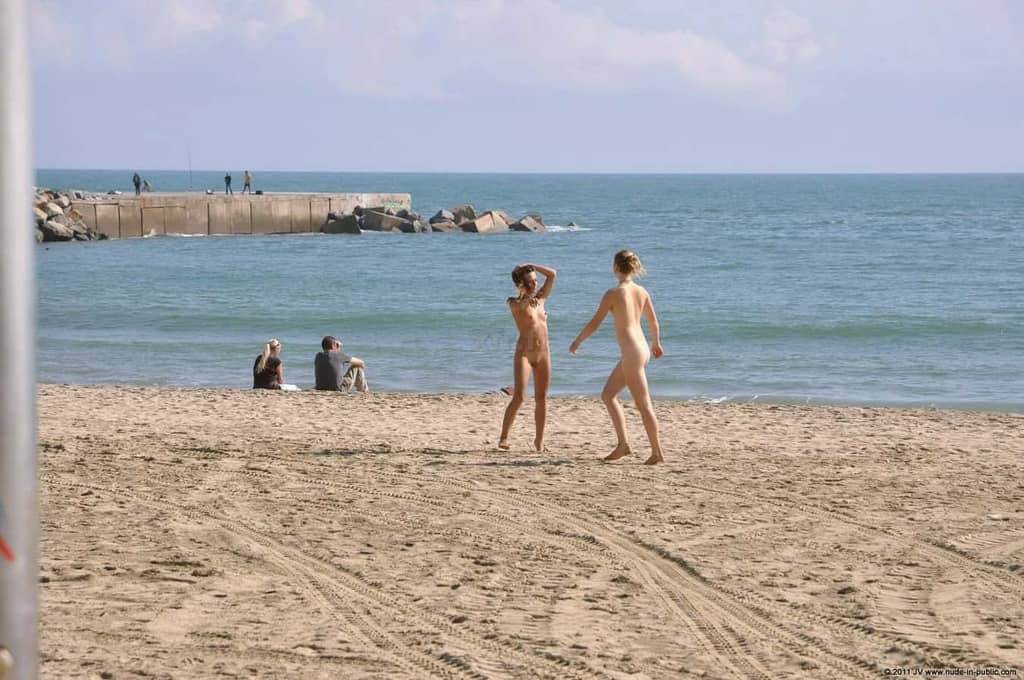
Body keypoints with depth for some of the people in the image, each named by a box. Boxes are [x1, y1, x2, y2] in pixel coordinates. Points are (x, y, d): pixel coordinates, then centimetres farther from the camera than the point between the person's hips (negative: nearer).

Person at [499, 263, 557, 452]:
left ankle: (539, 439, 13)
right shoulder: (515, 303, -2)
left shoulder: (540, 298, 12)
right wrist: (526, 299, -42)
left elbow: (552, 274, 12)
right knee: (519, 397, -14)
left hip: (543, 353, 5)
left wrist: (530, 266, 7)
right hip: (524, 353, -5)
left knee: (541, 398, 5)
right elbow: (517, 306, -24)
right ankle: (504, 438, -11)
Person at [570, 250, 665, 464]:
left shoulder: (613, 293, -12)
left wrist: (577, 341, 7)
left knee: (643, 404, -2)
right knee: (608, 395, 17)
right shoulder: (642, 291, 8)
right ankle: (623, 443, 14)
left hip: (631, 352, -8)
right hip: (642, 349, 8)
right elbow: (653, 321, 19)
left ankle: (657, 452, 1)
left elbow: (594, 324, -9)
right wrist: (656, 343, 38)